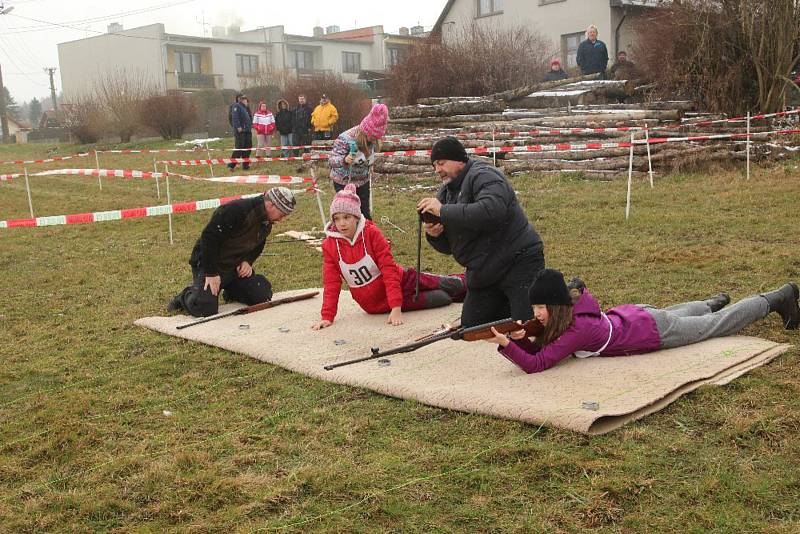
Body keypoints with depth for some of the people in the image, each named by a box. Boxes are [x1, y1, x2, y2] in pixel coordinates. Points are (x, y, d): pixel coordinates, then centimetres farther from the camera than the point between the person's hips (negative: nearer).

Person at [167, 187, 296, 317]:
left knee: (263, 297, -5)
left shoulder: (267, 221, 0)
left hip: (237, 267, 7)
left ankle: (231, 291, 22)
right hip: (208, 263, -7)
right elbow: (209, 238, -28)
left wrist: (248, 261, -4)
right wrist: (211, 273, -26)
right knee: (205, 309, -22)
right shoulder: (235, 210, -28)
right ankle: (185, 296, 13)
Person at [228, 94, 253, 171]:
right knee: (239, 148, -11)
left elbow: (250, 118, 28)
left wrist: (250, 126, 15)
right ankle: (231, 165, -7)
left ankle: (245, 165, 17)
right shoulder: (236, 106, -6)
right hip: (240, 131, -9)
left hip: (247, 131, 9)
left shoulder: (246, 108, 21)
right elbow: (234, 117, -18)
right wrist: (238, 127, -23)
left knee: (247, 148, 10)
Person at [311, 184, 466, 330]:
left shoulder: (371, 233, -19)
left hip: (401, 282, -1)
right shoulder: (330, 245, -12)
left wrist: (396, 308, -29)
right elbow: (331, 283, -7)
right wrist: (327, 316, -17)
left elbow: (389, 269, -22)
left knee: (447, 285, 12)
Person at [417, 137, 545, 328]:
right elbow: (447, 246, 14)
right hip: (483, 274, 9)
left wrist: (442, 211, -29)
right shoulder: (446, 192, 12)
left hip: (518, 263, -9)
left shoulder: (483, 176, -14)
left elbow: (491, 211, -36)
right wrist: (433, 235, -10)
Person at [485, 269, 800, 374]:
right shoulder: (557, 319, -18)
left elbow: (536, 364, -42)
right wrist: (521, 338, -33)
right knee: (673, 313, 39)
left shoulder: (576, 330, -38)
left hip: (654, 331, -6)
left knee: (718, 324, 16)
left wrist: (505, 344, -50)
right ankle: (715, 301, 66)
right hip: (631, 315, 6)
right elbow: (538, 350, -13)